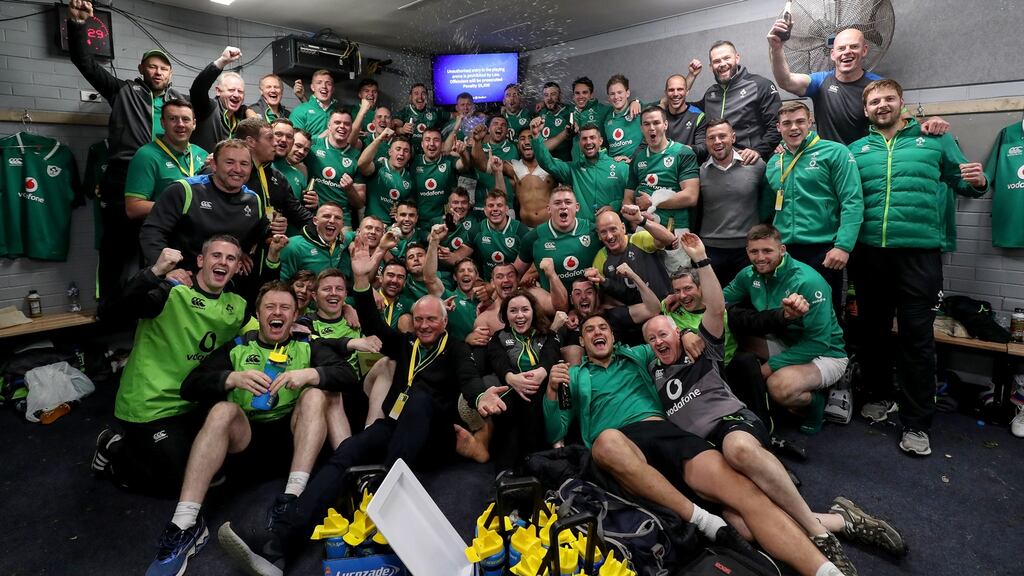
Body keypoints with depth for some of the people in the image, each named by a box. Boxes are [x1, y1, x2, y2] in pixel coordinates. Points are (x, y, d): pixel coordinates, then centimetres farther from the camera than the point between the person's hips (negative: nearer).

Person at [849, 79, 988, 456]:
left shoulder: (935, 140, 10)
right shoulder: (856, 150, 12)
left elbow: (960, 182, 12)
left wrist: (978, 182, -9)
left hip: (919, 252, -2)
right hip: (869, 252, 2)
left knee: (917, 336, -1)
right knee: (873, 329, 12)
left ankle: (916, 423, 8)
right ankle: (880, 396, 31)